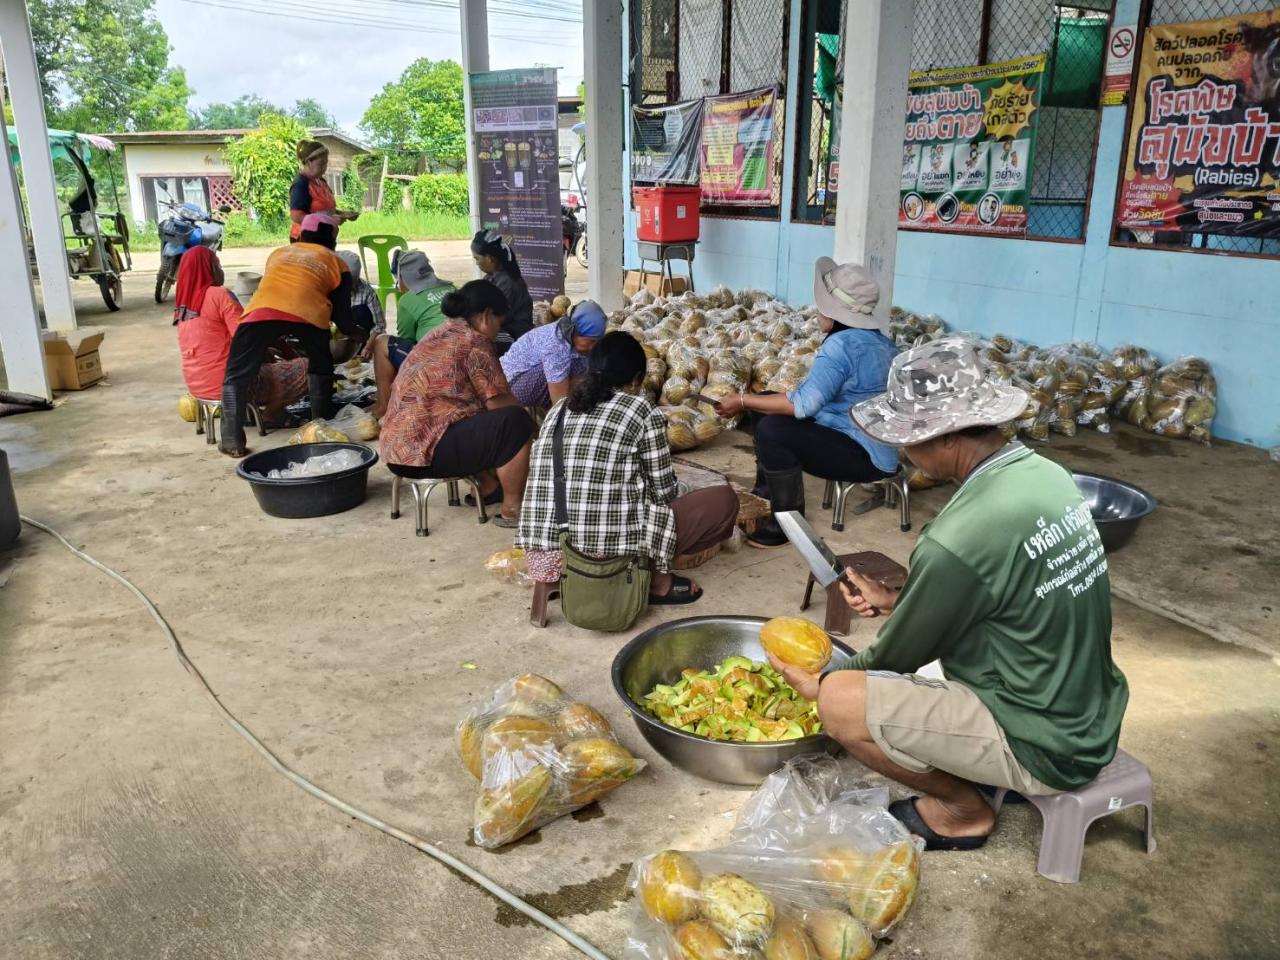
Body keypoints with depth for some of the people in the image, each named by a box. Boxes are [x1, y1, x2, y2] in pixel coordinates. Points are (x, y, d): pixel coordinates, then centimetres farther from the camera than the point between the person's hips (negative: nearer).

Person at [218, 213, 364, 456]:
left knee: (237, 374, 12)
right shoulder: (335, 262, 28)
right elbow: (342, 318, 25)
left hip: (263, 309, 1)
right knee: (320, 367, 26)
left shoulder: (279, 253, 37)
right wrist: (362, 337, 45)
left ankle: (232, 441, 3)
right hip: (308, 312, -1)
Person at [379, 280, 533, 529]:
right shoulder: (474, 341, -10)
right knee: (514, 422, -9)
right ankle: (511, 509, -1)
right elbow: (498, 402, -10)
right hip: (425, 448, -10)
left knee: (488, 418, 26)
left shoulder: (441, 334, 18)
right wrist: (527, 416, 9)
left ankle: (488, 488, 18)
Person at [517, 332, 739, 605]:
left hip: (549, 548, 7)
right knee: (724, 500, 7)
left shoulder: (560, 409, 14)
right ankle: (658, 581, 7)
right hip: (610, 544, -7)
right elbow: (663, 490, 5)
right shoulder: (642, 411, -1)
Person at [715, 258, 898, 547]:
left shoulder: (843, 344, -23)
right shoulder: (878, 340, 9)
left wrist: (743, 401, -18)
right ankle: (766, 492, 20)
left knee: (772, 429, -26)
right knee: (765, 408, 9)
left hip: (865, 455, -10)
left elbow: (803, 404, -28)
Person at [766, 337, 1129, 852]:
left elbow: (901, 654, -12)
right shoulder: (1043, 473, -3)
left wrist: (821, 681, 5)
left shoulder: (960, 537, -29)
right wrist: (898, 601, 8)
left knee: (840, 701, -14)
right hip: (1094, 716, 9)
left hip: (1047, 747, -9)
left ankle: (963, 810, 7)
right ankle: (990, 773, 19)